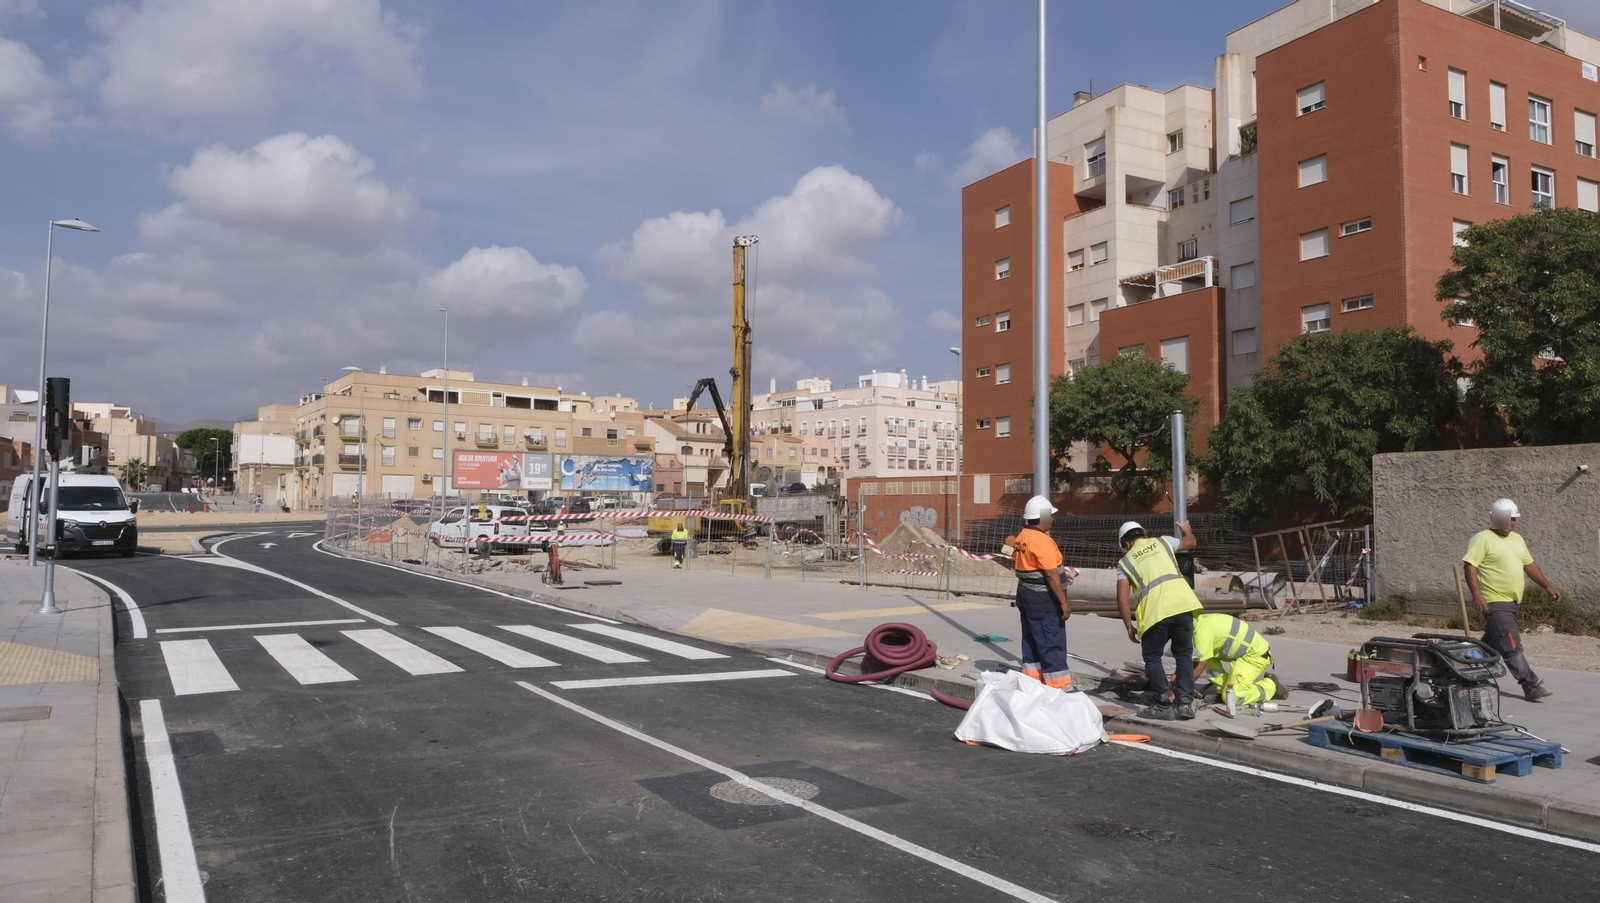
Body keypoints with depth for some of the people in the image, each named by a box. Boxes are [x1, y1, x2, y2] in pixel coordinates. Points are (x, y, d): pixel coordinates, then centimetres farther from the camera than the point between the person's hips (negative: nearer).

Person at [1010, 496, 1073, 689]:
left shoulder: (1021, 538, 9)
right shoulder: (1042, 540, -19)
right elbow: (1051, 574, -21)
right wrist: (1063, 602, -19)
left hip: (1025, 595, 9)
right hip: (1044, 600, -9)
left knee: (1031, 641, 14)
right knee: (1052, 644, -5)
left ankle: (1031, 681, 19)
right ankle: (1059, 686, -3)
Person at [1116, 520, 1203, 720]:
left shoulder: (1125, 562, 16)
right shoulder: (1162, 542, 22)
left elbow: (1122, 599, 7)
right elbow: (1190, 542, 42)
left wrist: (1129, 627, 16)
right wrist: (1187, 530, 64)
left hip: (1155, 611, -3)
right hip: (1182, 603, 3)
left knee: (1152, 657, 15)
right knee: (1184, 654, 19)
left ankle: (1163, 705, 10)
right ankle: (1186, 702, 15)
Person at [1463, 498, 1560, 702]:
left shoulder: (1517, 539, 16)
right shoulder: (1483, 539, -10)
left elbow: (1529, 565, 23)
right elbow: (1469, 566, -16)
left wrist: (1548, 586, 16)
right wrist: (1476, 593, -25)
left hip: (1512, 602, 9)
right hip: (1495, 602, -8)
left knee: (1490, 645, 14)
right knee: (1511, 647, -10)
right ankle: (1531, 687, -10)